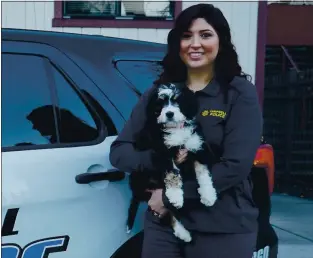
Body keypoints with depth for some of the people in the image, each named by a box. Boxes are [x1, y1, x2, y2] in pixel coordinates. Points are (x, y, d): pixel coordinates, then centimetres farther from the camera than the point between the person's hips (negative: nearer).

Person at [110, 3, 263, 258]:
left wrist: (171, 197, -14)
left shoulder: (240, 93, -4)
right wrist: (160, 158, -18)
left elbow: (236, 166, -13)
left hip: (224, 230, -3)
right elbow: (119, 152, 2)